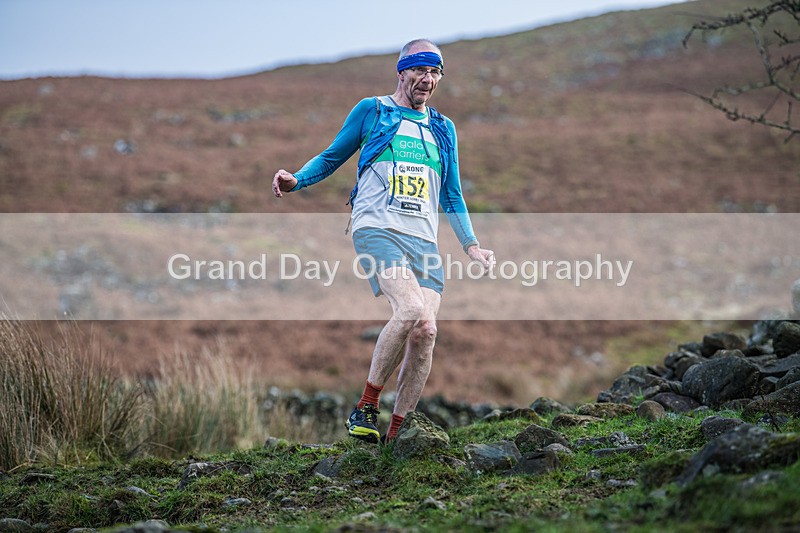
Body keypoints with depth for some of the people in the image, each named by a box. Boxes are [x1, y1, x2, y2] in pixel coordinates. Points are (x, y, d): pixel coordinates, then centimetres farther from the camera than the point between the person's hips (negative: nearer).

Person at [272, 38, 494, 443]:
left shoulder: (443, 129, 23)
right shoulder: (371, 111, 11)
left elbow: (452, 197, 27)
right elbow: (332, 158, 15)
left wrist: (471, 246, 17)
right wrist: (296, 180, -4)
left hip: (424, 241, 5)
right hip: (377, 229, -4)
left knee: (426, 330, -14)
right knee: (412, 310, -29)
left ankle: (394, 435, -3)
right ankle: (366, 408, -14)